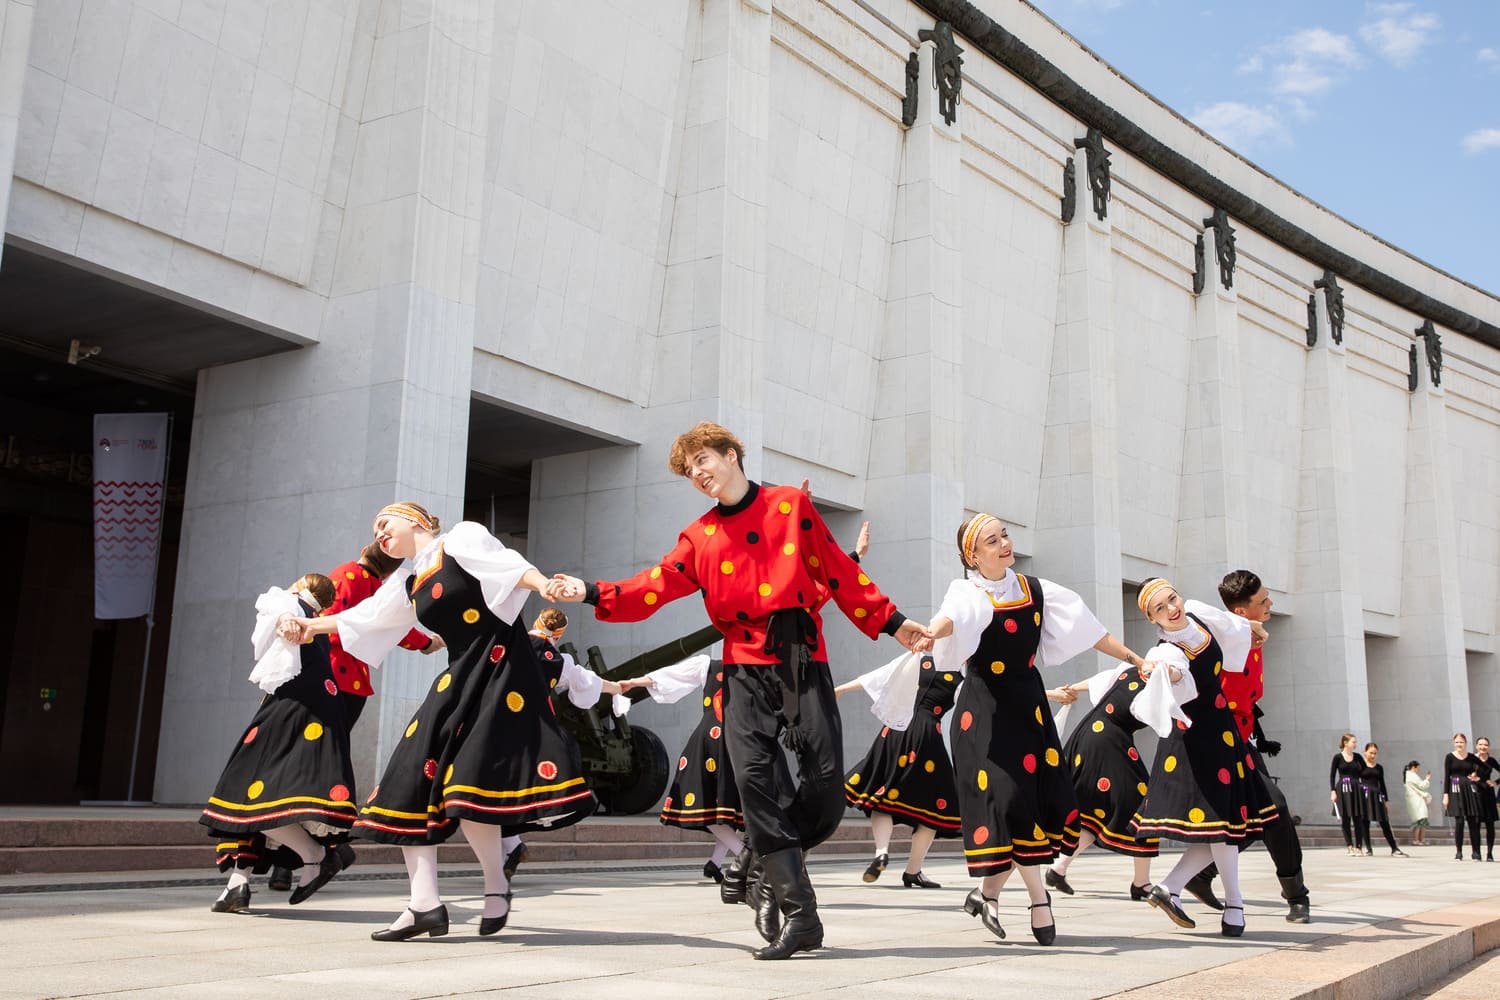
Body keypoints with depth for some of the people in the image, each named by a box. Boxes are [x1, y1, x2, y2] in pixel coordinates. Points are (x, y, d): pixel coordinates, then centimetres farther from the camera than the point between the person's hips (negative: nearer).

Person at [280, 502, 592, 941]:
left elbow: (510, 566, -14)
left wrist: (545, 585, -32)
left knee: (469, 786, -18)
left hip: (501, 667, -8)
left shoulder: (462, 538, 1)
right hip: (458, 677, 8)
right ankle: (425, 904, -1)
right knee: (413, 776, -3)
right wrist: (309, 625, 28)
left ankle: (496, 883, 4)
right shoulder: (406, 582, 21)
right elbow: (363, 615, 29)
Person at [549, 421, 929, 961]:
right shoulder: (699, 536, 14)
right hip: (745, 665, 1)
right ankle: (800, 916, -8)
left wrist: (889, 621, 8)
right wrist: (594, 593, -7)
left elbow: (839, 571, 10)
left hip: (802, 657, -1)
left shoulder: (791, 506, 9)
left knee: (826, 779, -11)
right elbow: (657, 586, 5)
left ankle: (768, 870, 15)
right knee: (755, 776, -12)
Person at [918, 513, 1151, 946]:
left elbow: (1085, 628, 11)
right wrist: (931, 633, -55)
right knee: (1010, 795, -12)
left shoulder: (1035, 589, 8)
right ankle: (1039, 899, 1)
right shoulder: (968, 593, -8)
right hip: (985, 709, -5)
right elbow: (952, 617, -32)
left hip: (1028, 702, 5)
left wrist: (1133, 658, 10)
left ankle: (987, 892, 16)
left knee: (1043, 794, 0)